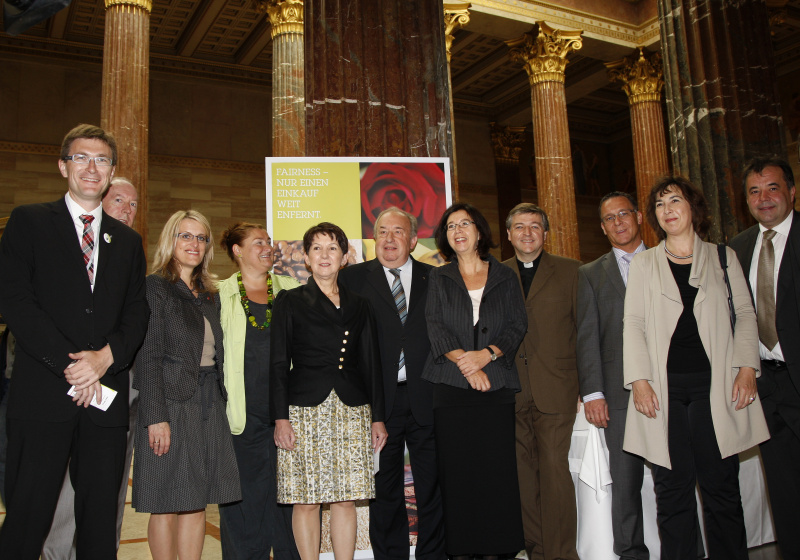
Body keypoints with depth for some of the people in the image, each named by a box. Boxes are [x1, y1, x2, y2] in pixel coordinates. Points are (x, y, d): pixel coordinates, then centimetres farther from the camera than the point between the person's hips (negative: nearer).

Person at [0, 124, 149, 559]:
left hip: (106, 394, 3)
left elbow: (137, 313, 11)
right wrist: (69, 365, -12)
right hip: (43, 394, -3)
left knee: (101, 519, 8)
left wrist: (106, 355, -9)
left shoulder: (128, 241, 17)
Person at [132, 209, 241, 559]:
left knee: (198, 502, 8)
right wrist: (157, 416, -17)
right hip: (171, 403, -6)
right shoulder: (155, 287, -4)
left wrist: (219, 402, 7)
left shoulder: (210, 295, 16)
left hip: (208, 405, 6)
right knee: (166, 504, 1)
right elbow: (148, 357, -11)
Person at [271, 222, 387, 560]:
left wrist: (378, 417, 8)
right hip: (305, 410, -2)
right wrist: (281, 418, -7)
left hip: (352, 411, 3)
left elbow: (371, 364, 13)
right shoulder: (290, 302, 5)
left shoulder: (358, 306, 13)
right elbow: (278, 364, 0)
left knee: (346, 500, 4)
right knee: (306, 501, 0)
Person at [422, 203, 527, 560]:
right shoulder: (439, 278, 11)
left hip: (496, 384, 0)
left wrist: (487, 354, -12)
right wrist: (467, 365, -11)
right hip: (451, 384, 0)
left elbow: (517, 325, 5)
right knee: (456, 468, -1)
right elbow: (436, 327, 1)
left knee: (497, 467, -3)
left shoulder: (504, 277, 12)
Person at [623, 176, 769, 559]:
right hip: (664, 388, 0)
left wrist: (747, 368, -3)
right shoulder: (644, 263, 12)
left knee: (721, 486, 2)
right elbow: (633, 323, 5)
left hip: (715, 385, 0)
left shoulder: (722, 258, 13)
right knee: (672, 488, 3)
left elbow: (745, 315, 10)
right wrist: (639, 379, -5)